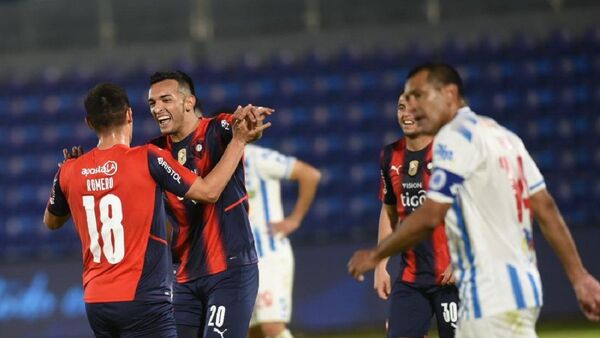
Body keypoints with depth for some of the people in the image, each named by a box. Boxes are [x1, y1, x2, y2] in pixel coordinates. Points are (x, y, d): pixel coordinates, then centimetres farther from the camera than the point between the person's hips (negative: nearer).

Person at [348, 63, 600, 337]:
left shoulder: (454, 136, -9)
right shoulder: (502, 135, 17)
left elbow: (429, 217, -15)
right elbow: (545, 209, 13)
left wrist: (374, 255, -1)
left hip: (495, 301, -10)